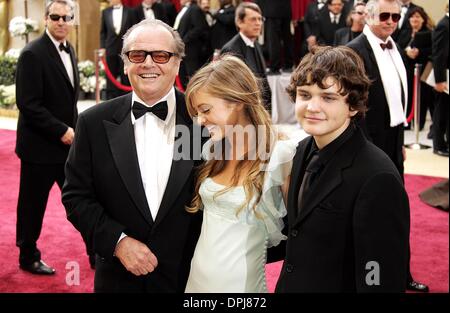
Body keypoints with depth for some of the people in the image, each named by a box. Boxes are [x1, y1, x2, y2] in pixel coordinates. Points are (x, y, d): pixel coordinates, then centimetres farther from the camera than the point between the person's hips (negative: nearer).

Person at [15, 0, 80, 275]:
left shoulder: (69, 50, 9)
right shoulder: (33, 54, -16)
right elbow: (27, 104, -20)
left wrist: (73, 129, 6)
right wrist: (61, 131, -19)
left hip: (68, 142, 7)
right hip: (40, 145, -7)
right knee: (33, 204, 8)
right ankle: (28, 257, 25)